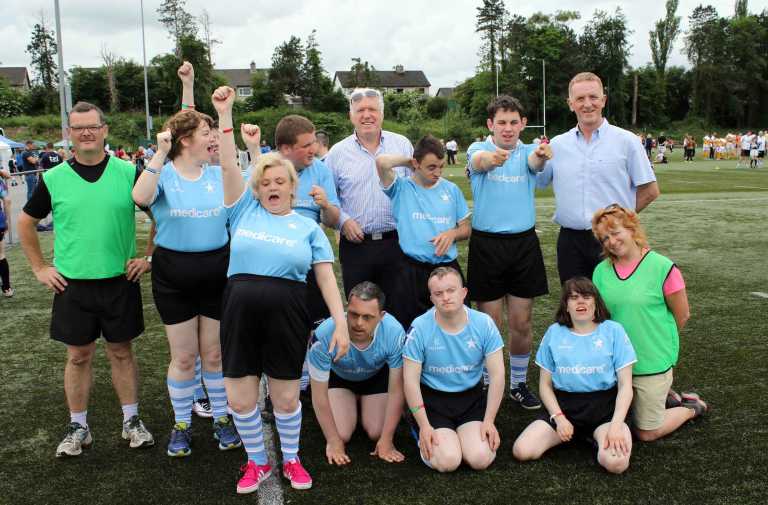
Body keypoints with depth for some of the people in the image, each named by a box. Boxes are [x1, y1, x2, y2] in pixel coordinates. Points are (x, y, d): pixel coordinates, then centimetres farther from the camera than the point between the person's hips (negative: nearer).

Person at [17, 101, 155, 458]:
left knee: (121, 351, 10)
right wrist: (39, 268, 7)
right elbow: (26, 223, 11)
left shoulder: (129, 173, -3)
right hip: (72, 284, 1)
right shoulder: (53, 179, -1)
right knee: (78, 355, 9)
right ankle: (78, 427, 23)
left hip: (120, 281, -1)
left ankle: (131, 421, 23)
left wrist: (150, 258, 2)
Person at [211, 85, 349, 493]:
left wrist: (341, 323, -3)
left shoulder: (308, 227, 9)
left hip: (286, 315, -1)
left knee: (286, 396, 7)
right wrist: (225, 114, -7)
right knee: (240, 398, 6)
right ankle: (256, 462, 30)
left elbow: (326, 277, 5)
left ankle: (291, 459, 33)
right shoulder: (245, 211, 10)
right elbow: (228, 166, 1)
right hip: (240, 309, 1)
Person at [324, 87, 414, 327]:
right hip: (356, 245, 0)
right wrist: (343, 220, -7)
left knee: (399, 311, 7)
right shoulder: (338, 152, 4)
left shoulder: (402, 145, 5)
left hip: (396, 242, 0)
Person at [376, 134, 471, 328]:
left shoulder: (452, 189, 9)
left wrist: (452, 233, -8)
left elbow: (466, 229, 14)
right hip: (412, 270, -3)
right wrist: (408, 161, -4)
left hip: (448, 267, 3)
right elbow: (382, 162, -20)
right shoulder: (401, 188, -1)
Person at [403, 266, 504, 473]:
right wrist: (424, 425, -14)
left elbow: (497, 375, -5)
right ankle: (424, 439, 13)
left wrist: (489, 421, -9)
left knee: (480, 459, -17)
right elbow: (411, 380, -10)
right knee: (447, 462, -20)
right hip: (433, 399, -2)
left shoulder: (484, 324, -9)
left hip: (472, 398, 2)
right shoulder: (419, 328, -14)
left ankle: (465, 434, 16)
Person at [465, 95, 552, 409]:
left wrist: (541, 156, -46)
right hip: (486, 244, -2)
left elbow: (534, 162, -20)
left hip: (524, 243, 2)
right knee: (490, 323, 4)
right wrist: (489, 158, -51)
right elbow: (478, 160, -26)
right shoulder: (479, 150, -1)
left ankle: (519, 384, 27)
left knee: (521, 322, 9)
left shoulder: (528, 151, 4)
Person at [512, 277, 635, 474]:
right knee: (521, 451, -17)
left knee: (615, 463, -32)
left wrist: (616, 425, -16)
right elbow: (545, 385, 9)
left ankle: (597, 437, 4)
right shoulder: (554, 332, 6)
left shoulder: (613, 331, 1)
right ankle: (579, 434, 7)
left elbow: (625, 385, -1)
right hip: (564, 405, 3)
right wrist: (559, 418, -8)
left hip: (604, 407, -3)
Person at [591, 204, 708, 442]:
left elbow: (682, 315, -5)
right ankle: (665, 396, 34)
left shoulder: (662, 267, -15)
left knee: (647, 433, 4)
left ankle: (691, 407, 29)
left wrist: (661, 342, 6)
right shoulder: (601, 271, -1)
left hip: (652, 363, -5)